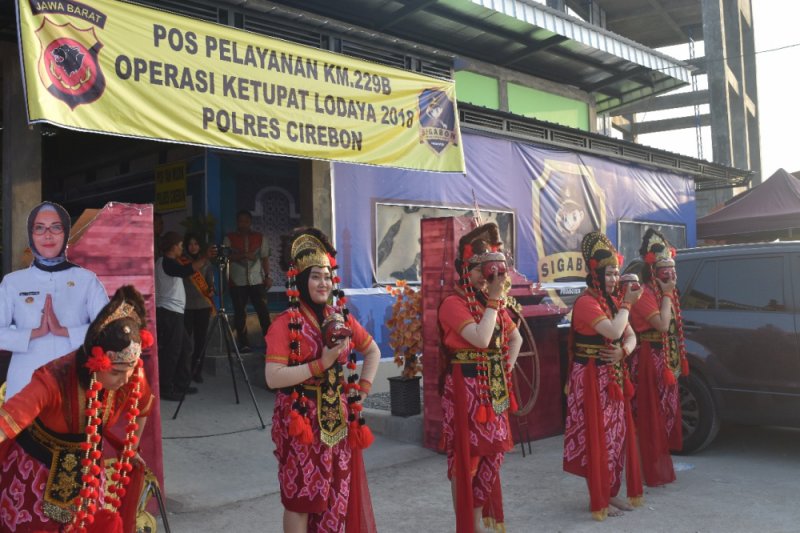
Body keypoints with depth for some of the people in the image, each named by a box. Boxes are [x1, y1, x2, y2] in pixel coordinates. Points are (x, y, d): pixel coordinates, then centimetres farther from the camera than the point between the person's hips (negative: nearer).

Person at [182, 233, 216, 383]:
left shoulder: (206, 262, 10)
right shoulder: (181, 262, 1)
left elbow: (210, 281, 12)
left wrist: (211, 290, -6)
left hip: (203, 305, 3)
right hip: (186, 306, -3)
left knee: (201, 339, 5)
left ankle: (197, 371, 16)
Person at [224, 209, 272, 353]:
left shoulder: (260, 238, 10)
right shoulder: (229, 238, 5)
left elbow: (265, 258, 10)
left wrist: (267, 276, 2)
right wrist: (242, 256, -16)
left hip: (257, 281, 1)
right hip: (237, 282, -1)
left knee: (263, 311, -4)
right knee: (240, 313, 1)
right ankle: (243, 344, 7)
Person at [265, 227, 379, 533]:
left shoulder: (341, 318, 6)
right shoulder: (285, 324, -12)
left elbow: (373, 351, 19)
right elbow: (273, 378, -20)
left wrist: (364, 387, 7)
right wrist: (321, 364, -23)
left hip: (338, 418, 5)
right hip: (301, 420, -5)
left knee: (338, 494, 13)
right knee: (301, 497, 3)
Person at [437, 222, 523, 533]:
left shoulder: (495, 305, 11)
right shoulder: (453, 303, -12)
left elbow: (515, 338, 23)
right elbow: (481, 339, -24)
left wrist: (507, 367, 10)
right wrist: (494, 299, -18)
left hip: (494, 388, 8)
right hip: (466, 388, -7)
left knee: (491, 452, 12)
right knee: (467, 455, 0)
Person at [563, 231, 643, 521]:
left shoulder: (612, 301, 12)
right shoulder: (586, 302, -15)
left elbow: (630, 337, 10)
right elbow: (613, 331, -27)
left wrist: (623, 351, -11)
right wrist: (627, 304, -15)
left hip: (613, 376, 9)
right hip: (592, 378, -9)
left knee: (616, 434, 13)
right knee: (597, 437, -2)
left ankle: (611, 492, 24)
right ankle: (598, 499, 7)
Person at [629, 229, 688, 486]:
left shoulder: (666, 293, 13)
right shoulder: (645, 294, -15)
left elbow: (673, 327, 15)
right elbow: (662, 324, -25)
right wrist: (666, 295, -18)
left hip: (667, 359, 10)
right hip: (650, 359, -10)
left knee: (666, 410, 16)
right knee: (652, 414, -3)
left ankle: (663, 465, 28)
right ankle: (655, 471, 5)